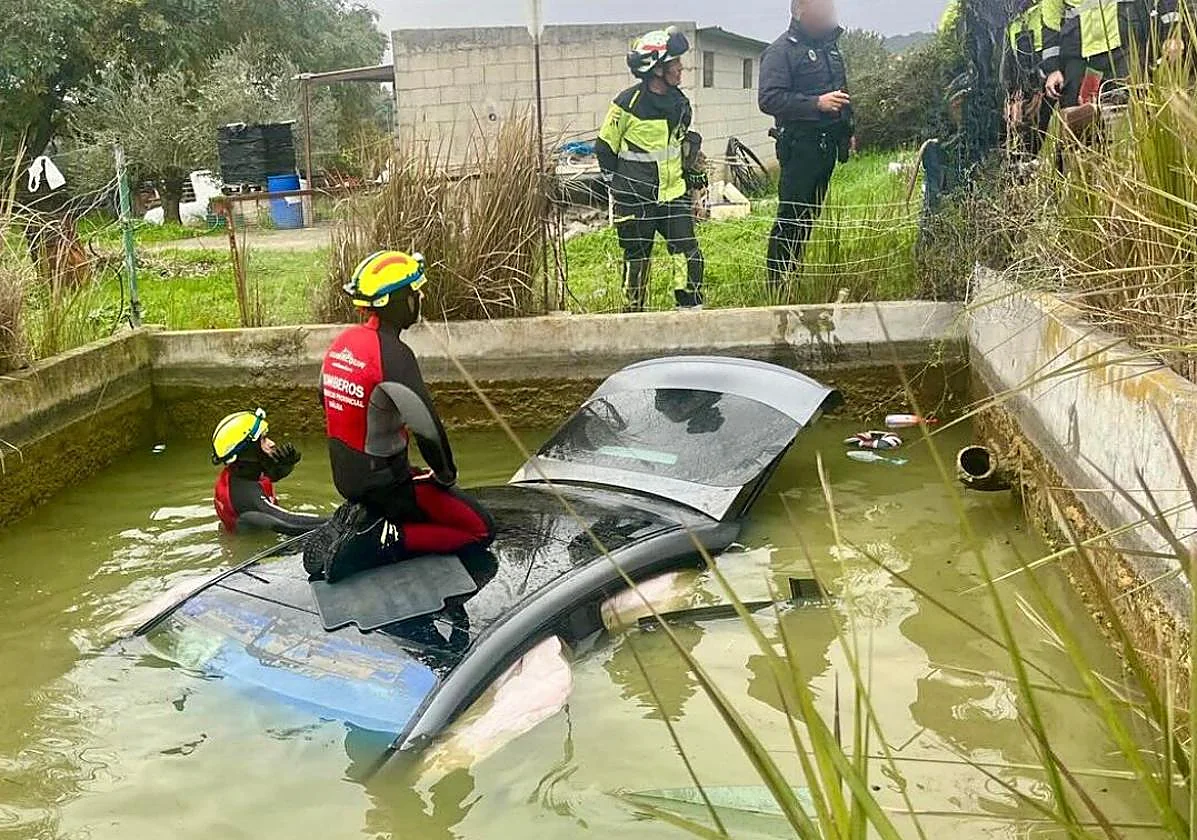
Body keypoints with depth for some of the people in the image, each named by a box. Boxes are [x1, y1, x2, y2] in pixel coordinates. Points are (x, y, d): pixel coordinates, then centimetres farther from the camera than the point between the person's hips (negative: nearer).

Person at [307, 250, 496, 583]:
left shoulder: (342, 343, 3)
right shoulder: (394, 355, -24)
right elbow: (428, 427, -26)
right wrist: (446, 475, -6)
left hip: (344, 476, 8)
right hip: (383, 481, -8)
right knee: (480, 530, -2)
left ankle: (359, 518, 9)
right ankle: (374, 544, -11)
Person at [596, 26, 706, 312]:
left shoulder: (680, 102, 6)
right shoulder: (628, 104, -13)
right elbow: (605, 148, -3)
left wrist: (692, 170, 16)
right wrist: (615, 184, -1)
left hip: (673, 193, 5)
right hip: (635, 200, -5)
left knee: (690, 256, -6)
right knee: (637, 260, 7)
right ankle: (634, 313, 23)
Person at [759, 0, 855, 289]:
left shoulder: (830, 46, 17)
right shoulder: (781, 50, -10)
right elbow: (769, 99, -21)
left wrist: (848, 130, 23)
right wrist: (816, 103, -25)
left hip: (828, 144, 8)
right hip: (800, 145, -8)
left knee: (810, 214, 12)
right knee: (791, 216, -8)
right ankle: (777, 283, -1)